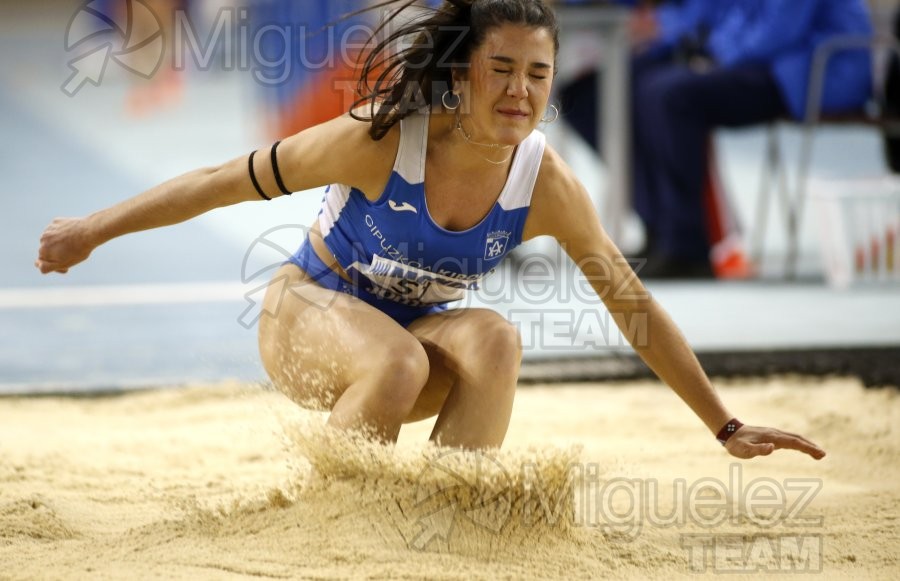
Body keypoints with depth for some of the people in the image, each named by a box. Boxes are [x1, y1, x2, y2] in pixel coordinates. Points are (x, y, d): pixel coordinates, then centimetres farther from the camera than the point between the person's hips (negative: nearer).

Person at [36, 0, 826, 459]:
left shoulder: (548, 185, -16)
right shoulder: (384, 139, -27)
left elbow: (633, 304, -6)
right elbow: (231, 181, -17)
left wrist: (726, 427, -4)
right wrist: (94, 231, -12)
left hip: (416, 333, 4)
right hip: (308, 316, -3)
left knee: (494, 340, -30)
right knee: (397, 361, -37)